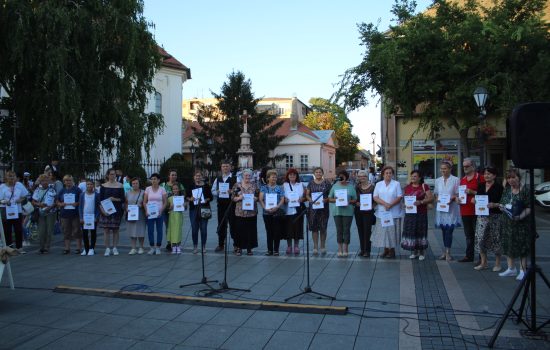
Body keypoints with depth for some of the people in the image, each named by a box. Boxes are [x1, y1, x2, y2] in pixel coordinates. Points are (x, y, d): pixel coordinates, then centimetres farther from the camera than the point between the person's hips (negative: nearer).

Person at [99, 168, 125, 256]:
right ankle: (107, 249, 6)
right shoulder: (103, 186, 6)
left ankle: (115, 248, 13)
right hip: (105, 210, 0)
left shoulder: (119, 185, 5)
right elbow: (100, 199, 3)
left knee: (115, 229, 4)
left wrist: (114, 199, -12)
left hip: (116, 210, 0)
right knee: (106, 230, -1)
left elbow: (123, 199, 4)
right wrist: (102, 210, -9)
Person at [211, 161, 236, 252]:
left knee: (232, 224, 0)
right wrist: (217, 192, -7)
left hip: (231, 204, -4)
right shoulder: (218, 179, 12)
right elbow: (213, 191, 13)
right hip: (221, 204, 4)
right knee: (221, 224, 10)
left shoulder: (235, 179, -2)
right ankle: (221, 244, 20)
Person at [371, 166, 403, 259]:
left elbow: (399, 197, -3)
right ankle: (386, 250, 14)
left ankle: (392, 250, 7)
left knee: (392, 230, -2)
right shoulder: (379, 184, 9)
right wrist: (384, 203, -13)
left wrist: (391, 205, -16)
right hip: (381, 212, 2)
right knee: (383, 230, 3)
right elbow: (375, 197, 2)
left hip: (394, 212, -2)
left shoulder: (396, 184, 3)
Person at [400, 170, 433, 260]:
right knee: (410, 232, 2)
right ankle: (413, 251, 15)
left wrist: (421, 202, -20)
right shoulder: (407, 187, 13)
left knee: (420, 232, 1)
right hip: (409, 213, 4)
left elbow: (431, 198, -7)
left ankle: (422, 252, 14)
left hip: (421, 213, -3)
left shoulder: (424, 186, 0)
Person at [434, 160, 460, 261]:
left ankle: (447, 252, -4)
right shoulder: (438, 180, 12)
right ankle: (446, 251, 16)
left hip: (451, 208, -4)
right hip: (440, 208, 4)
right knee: (444, 230, 8)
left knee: (449, 230, -8)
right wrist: (437, 199, -4)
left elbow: (458, 194, -2)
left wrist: (451, 199, -19)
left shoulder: (455, 180, -1)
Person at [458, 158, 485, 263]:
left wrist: (472, 192, -21)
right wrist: (457, 198, 7)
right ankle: (469, 256, 23)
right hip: (465, 211, 7)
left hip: (476, 211, -7)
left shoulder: (479, 178, -6)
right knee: (468, 235, 14)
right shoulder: (462, 179, 16)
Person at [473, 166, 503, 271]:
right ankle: (483, 262, 15)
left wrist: (494, 205, -24)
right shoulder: (481, 186, 11)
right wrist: (474, 200, -1)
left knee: (495, 239, 3)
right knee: (480, 239, 3)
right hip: (482, 216, 5)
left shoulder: (498, 187, -6)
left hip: (495, 216, -5)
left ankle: (497, 263, 17)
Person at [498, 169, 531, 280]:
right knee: (508, 245, 10)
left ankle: (523, 270, 11)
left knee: (522, 246, 0)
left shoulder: (525, 190, -9)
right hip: (507, 222, 6)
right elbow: (502, 203, 18)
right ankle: (511, 269, 22)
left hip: (521, 223, -6)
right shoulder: (506, 190, 8)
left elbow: (529, 208, -11)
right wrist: (501, 207, -5)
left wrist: (520, 216, -25)